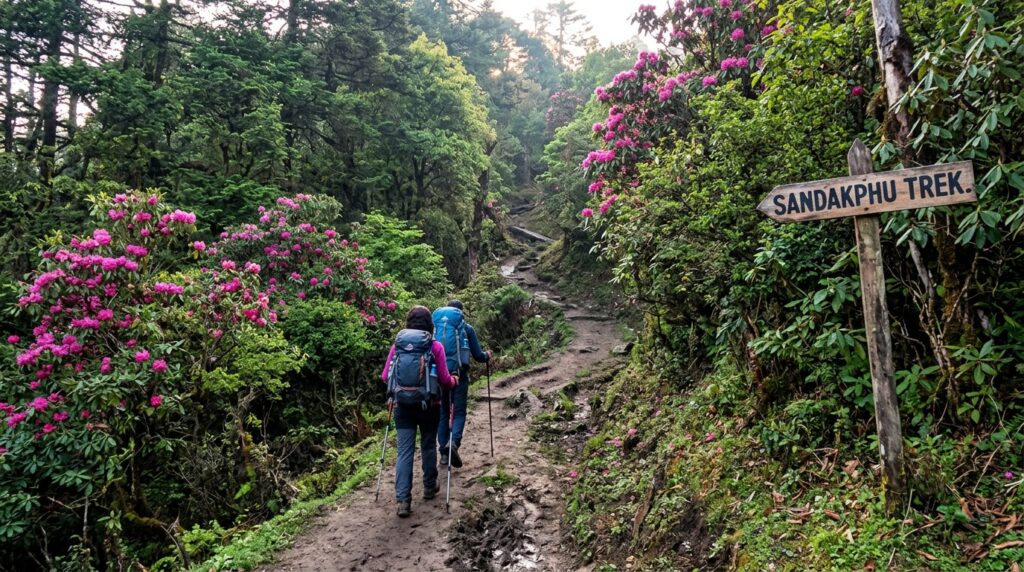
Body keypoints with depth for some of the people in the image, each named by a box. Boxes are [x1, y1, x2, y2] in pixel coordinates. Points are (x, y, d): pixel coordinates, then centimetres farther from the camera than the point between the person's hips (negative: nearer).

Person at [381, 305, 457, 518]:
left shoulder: (398, 344, -1)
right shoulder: (435, 346, -7)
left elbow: (385, 377, 0)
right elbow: (444, 379, -8)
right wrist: (454, 381, 13)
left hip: (403, 405, 1)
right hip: (429, 405, -1)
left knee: (404, 451, 3)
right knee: (428, 446, 17)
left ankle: (403, 500, -4)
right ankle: (429, 487, 33)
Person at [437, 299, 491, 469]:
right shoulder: (467, 329, 3)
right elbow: (478, 355, 3)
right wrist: (487, 356, 24)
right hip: (460, 375, -2)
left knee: (442, 413, 12)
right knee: (459, 412, 6)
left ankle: (444, 453, 11)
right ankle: (454, 442, -21)